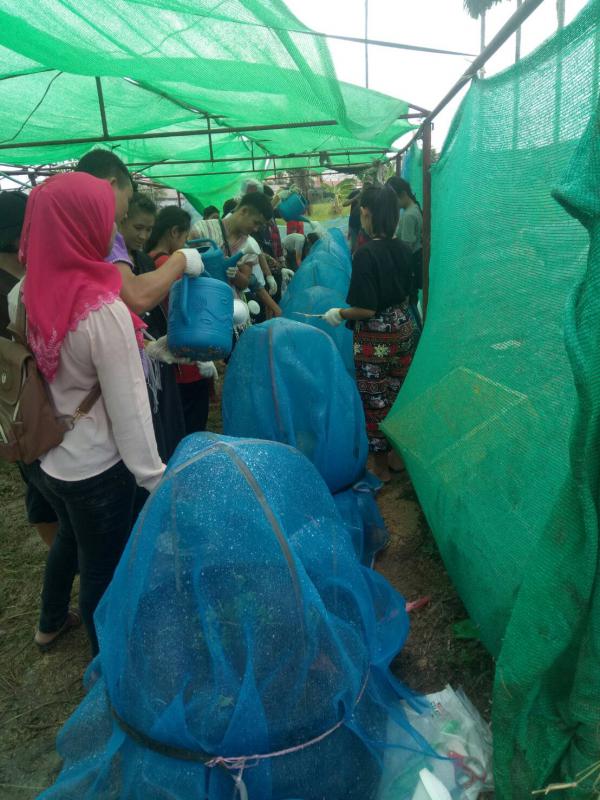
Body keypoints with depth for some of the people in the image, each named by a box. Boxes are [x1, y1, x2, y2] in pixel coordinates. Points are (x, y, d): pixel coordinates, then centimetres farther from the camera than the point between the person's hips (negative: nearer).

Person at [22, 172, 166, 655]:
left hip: (50, 454, 7)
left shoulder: (27, 294, -6)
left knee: (71, 537, 31)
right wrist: (155, 478, -13)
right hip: (96, 465, -7)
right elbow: (128, 406, -22)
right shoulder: (103, 310, -27)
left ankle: (52, 621, 56)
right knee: (102, 565, 15)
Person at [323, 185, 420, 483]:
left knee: (375, 402, 9)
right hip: (404, 332, 7)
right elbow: (408, 294, 11)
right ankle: (398, 455, 35)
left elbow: (366, 309, -22)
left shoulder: (366, 253, -20)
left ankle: (381, 465, 23)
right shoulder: (403, 249, 1)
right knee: (399, 397, 19)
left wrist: (339, 314, -6)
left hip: (375, 339, -7)